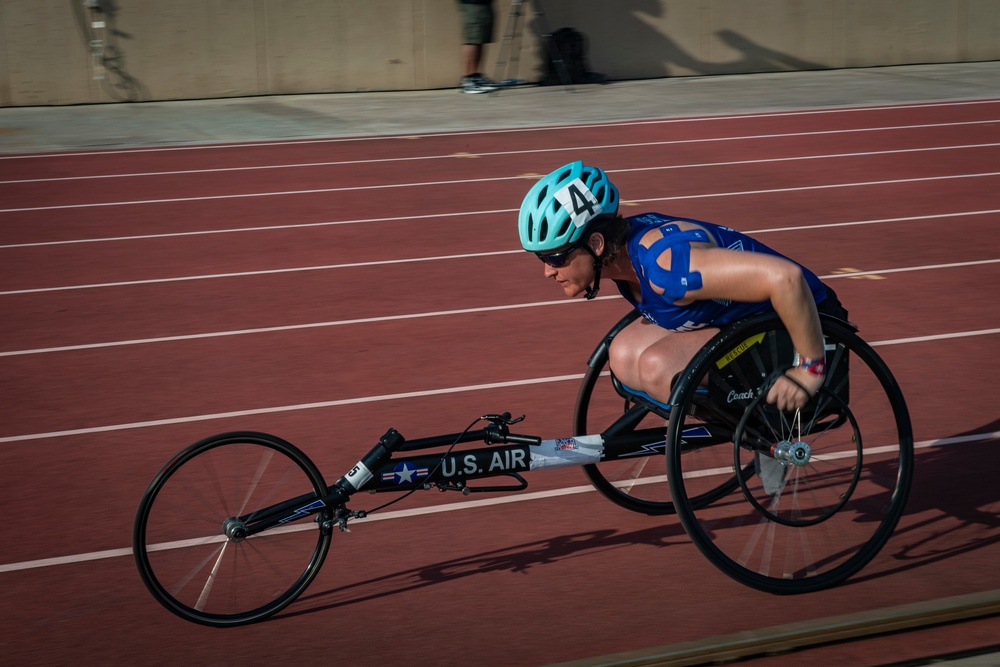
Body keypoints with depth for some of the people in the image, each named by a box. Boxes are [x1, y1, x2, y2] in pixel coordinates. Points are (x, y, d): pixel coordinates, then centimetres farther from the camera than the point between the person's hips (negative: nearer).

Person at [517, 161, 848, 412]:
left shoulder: (664, 264, -35)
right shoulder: (623, 245, -7)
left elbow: (785, 277, -41)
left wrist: (811, 369, -32)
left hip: (795, 320, -9)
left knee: (658, 367, -25)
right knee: (626, 355, -7)